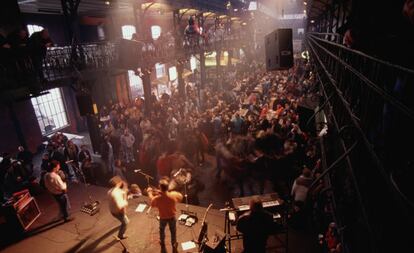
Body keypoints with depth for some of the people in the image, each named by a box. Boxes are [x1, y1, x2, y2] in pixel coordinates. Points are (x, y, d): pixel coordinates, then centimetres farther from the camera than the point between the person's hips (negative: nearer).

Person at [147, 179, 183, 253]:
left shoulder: (157, 198, -32)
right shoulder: (173, 195, -30)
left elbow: (152, 204, -7)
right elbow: (180, 197, -7)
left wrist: (150, 193, 3)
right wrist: (175, 192, 3)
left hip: (163, 218, 0)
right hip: (172, 217, 0)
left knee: (162, 230, 30)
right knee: (173, 231, 25)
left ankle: (162, 243, 53)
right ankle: (174, 244, 45)